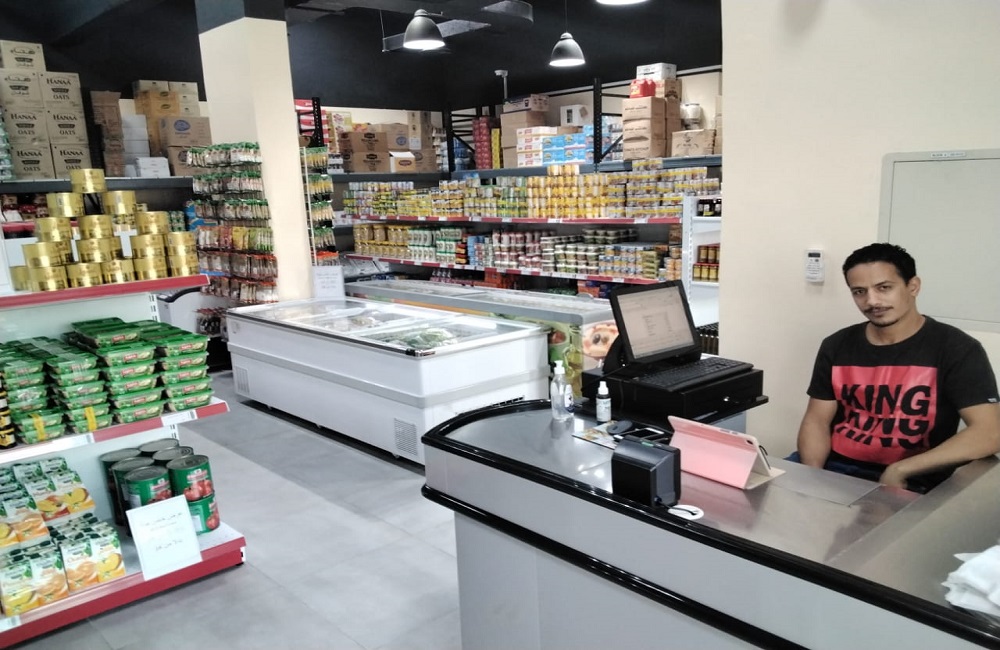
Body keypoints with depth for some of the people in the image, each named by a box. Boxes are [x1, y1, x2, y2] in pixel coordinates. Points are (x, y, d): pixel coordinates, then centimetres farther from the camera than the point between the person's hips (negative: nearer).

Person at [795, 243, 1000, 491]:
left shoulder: (956, 349, -4)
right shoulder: (836, 347, 7)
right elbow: (817, 420, 7)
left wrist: (899, 471, -19)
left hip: (908, 483, -3)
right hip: (832, 468, 4)